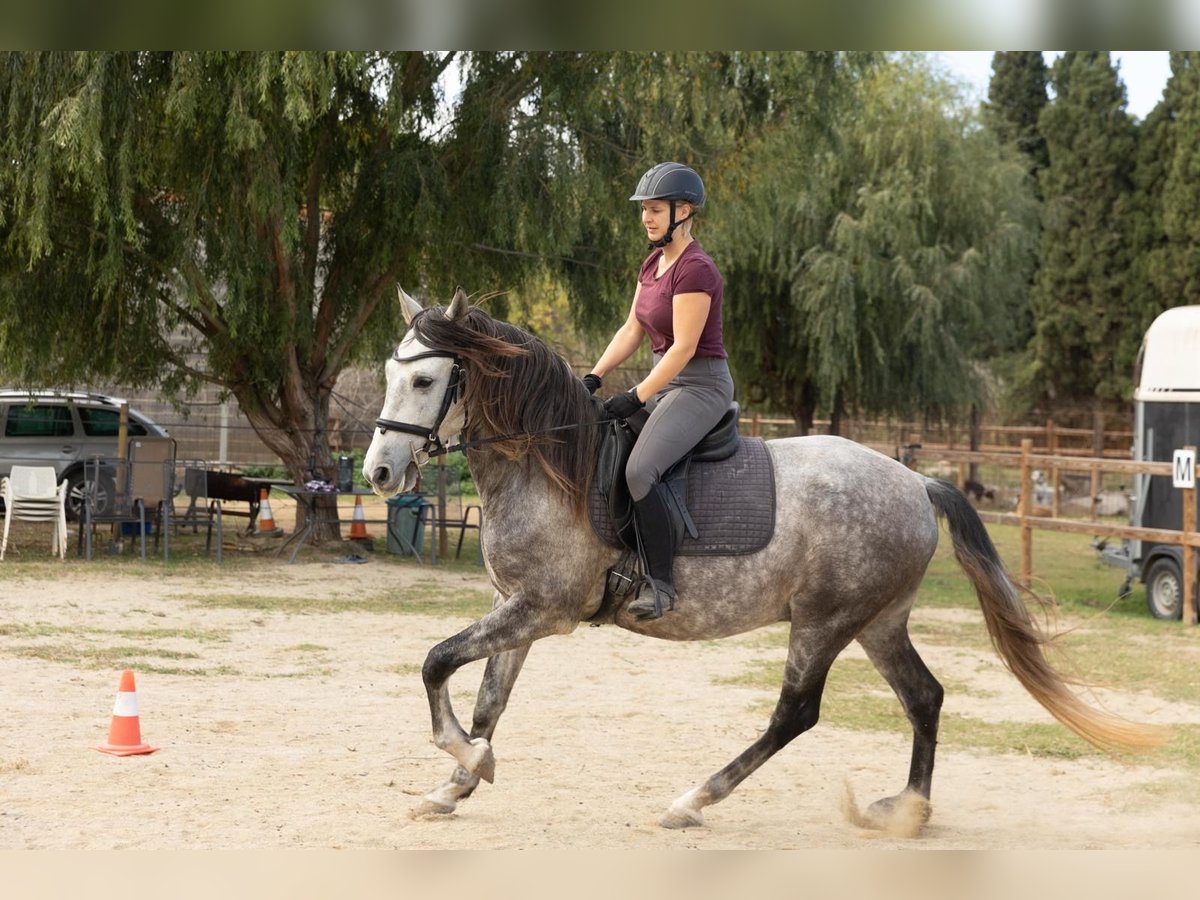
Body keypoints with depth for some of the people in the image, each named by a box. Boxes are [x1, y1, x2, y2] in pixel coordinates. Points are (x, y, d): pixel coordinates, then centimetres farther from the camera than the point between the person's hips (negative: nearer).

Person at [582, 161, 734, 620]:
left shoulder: (695, 269, -18)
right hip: (665, 381, 11)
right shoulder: (654, 262, 12)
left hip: (701, 386, -11)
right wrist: (594, 377, 2)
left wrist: (637, 398, -21)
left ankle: (660, 583, -22)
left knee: (640, 469, -30)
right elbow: (632, 329, 13)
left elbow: (684, 347, -21)